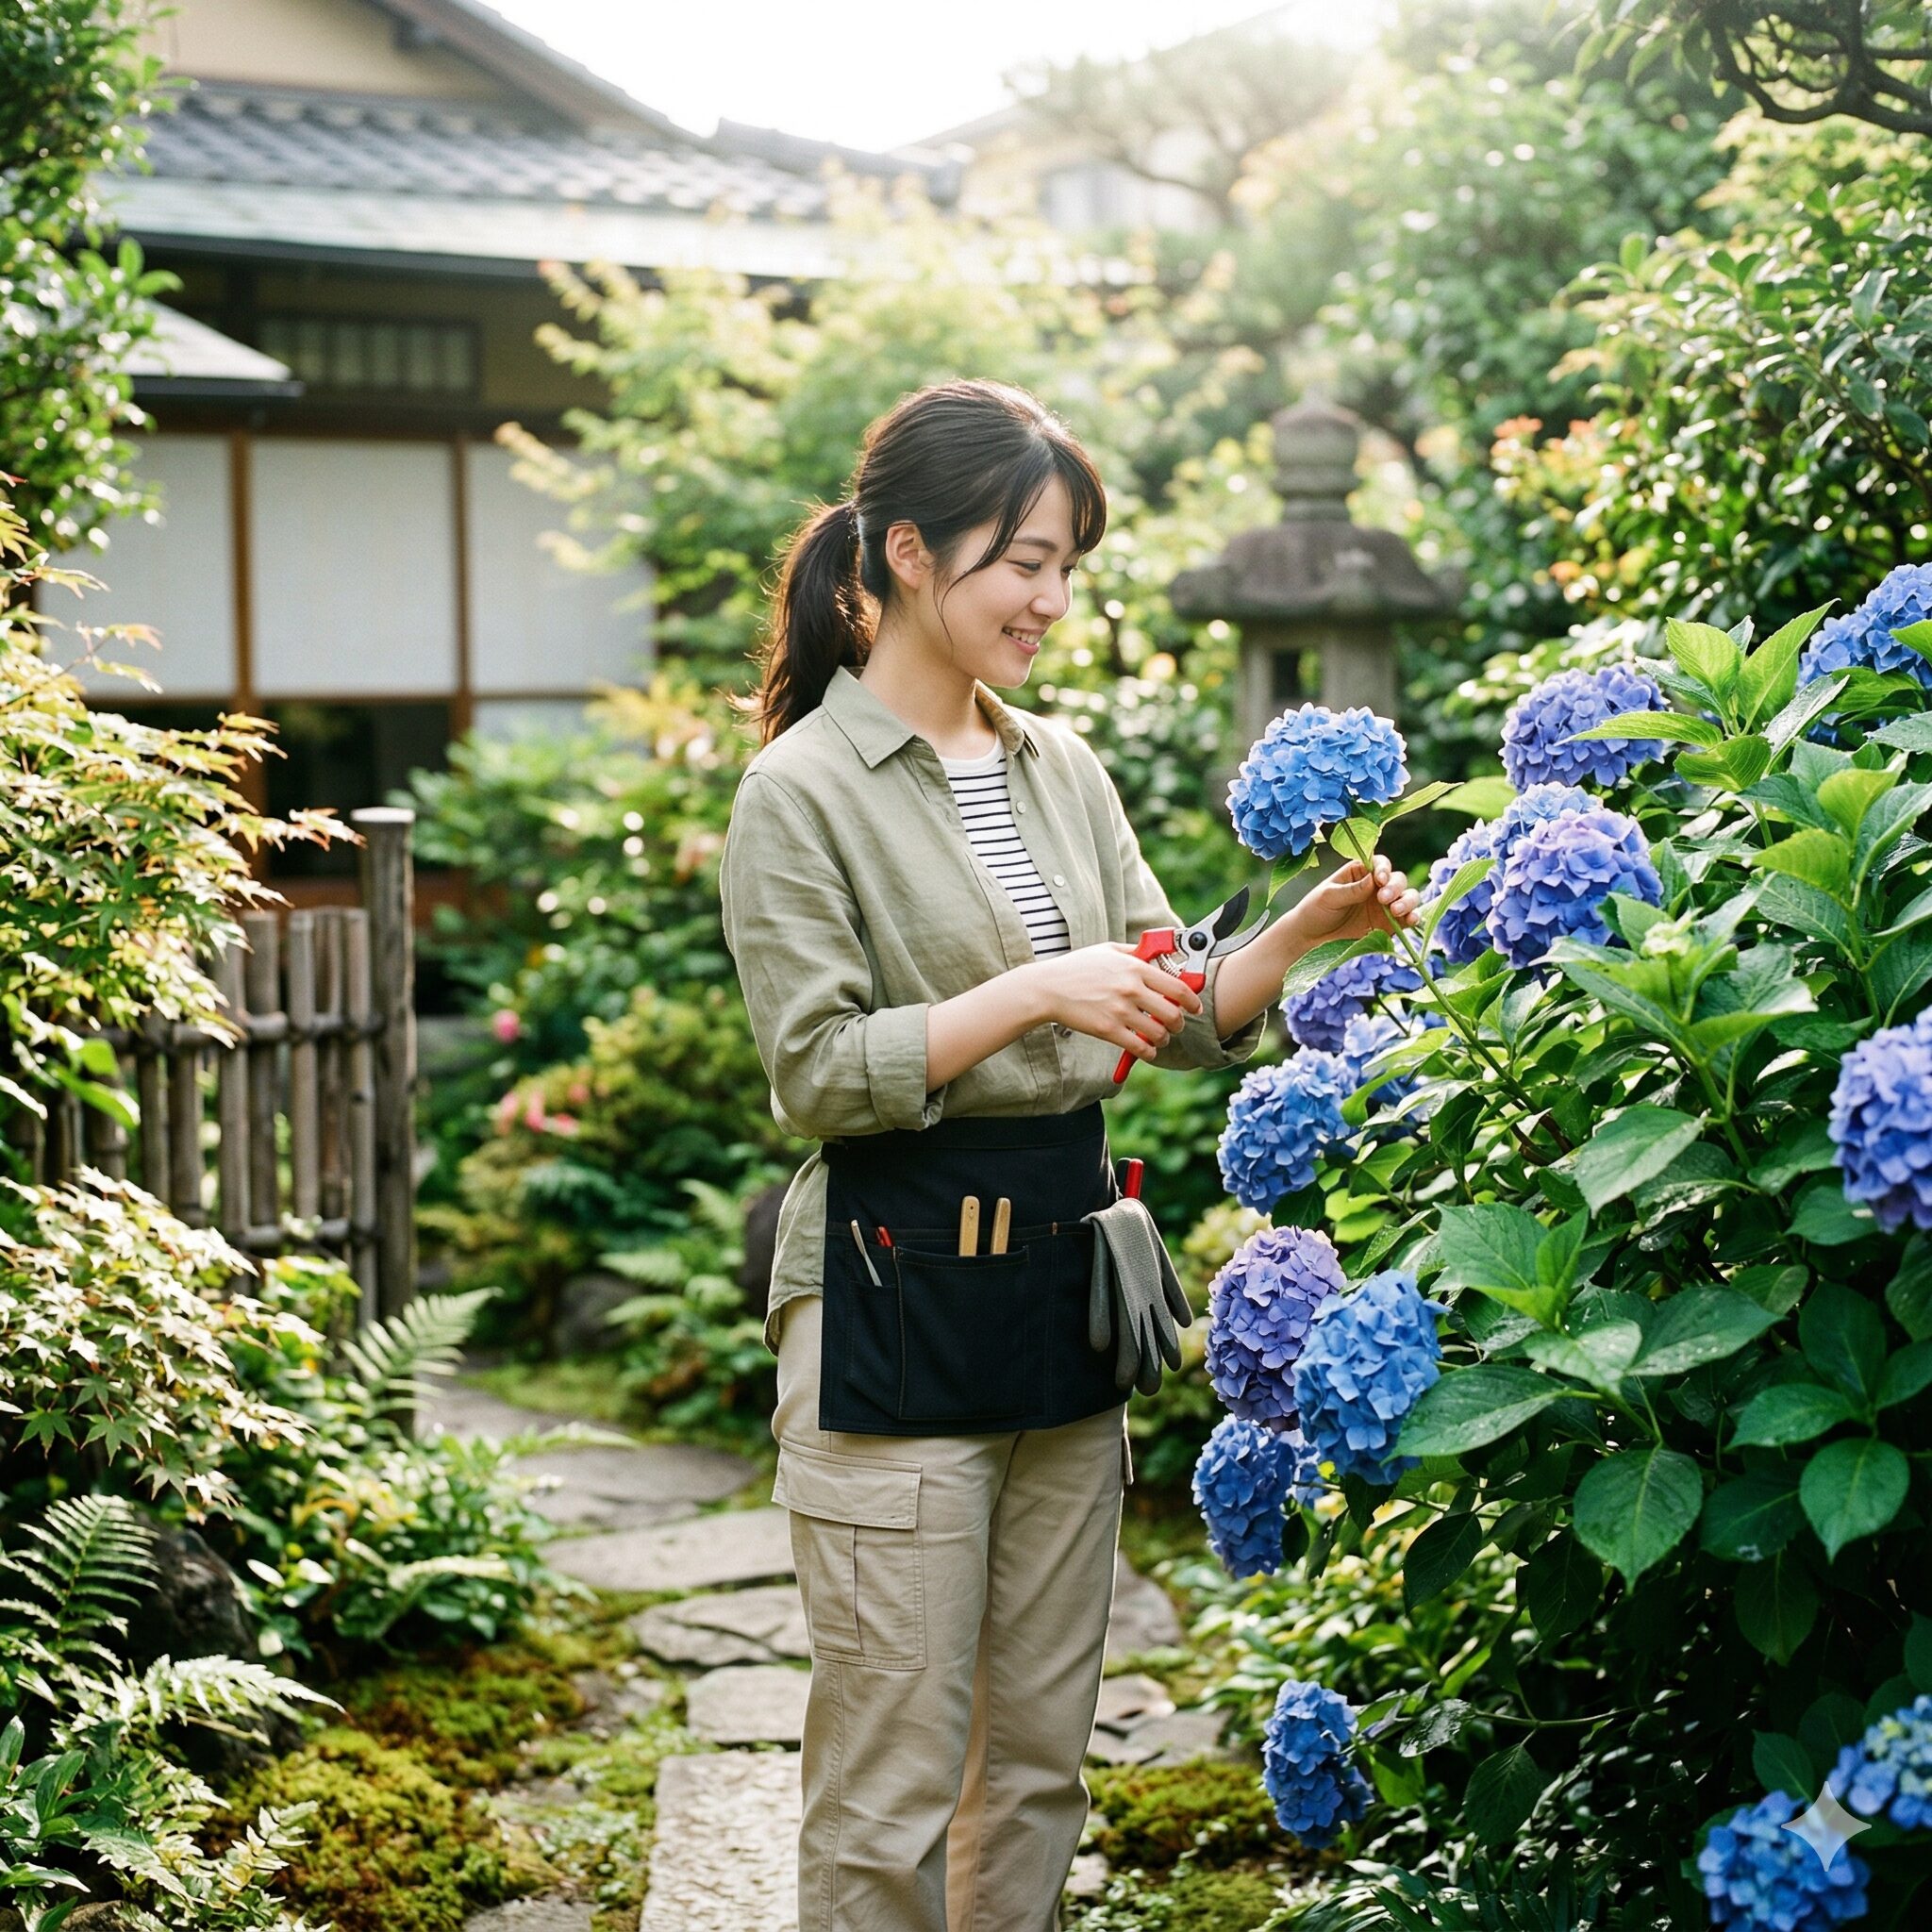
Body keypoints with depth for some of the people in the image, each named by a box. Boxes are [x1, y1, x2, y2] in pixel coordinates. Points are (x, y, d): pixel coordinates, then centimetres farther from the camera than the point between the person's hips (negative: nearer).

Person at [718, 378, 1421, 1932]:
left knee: (1043, 1755, 13)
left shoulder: (1063, 772, 12)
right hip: (898, 1301, -6)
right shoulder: (804, 790, -7)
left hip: (1063, 1286, 7)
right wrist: (1035, 993, -21)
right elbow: (818, 1073, -13)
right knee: (895, 1778, -1)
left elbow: (1181, 1024, 13)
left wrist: (1307, 932, -4)